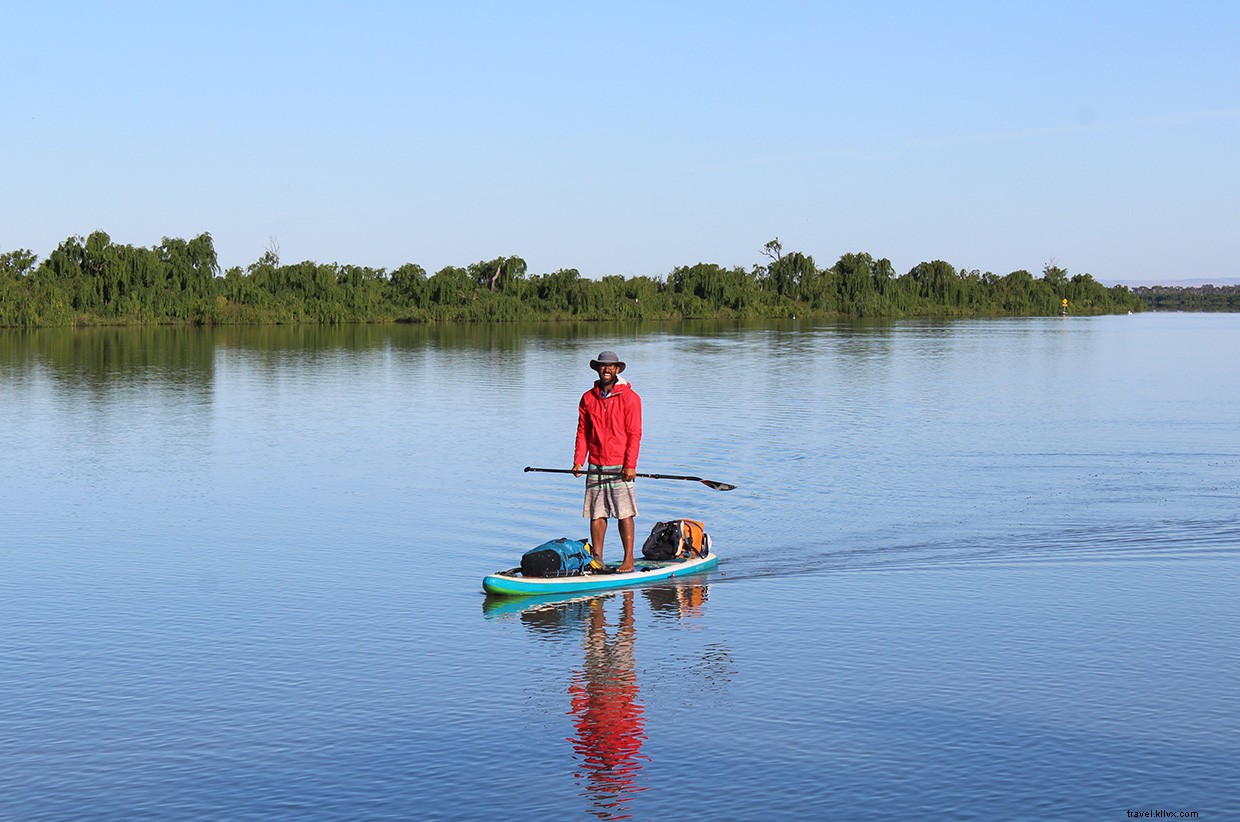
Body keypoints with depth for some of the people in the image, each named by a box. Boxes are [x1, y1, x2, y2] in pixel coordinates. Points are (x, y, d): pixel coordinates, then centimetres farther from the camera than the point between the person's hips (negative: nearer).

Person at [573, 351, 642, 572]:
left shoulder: (629, 397, -2)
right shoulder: (588, 398, 10)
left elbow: (634, 434, -5)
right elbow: (582, 432, 11)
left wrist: (630, 465, -13)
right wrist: (578, 461, 1)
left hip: (620, 467, -4)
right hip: (595, 467, 4)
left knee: (624, 514, -3)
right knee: (596, 514, 6)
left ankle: (628, 560, 2)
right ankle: (596, 559, 12)